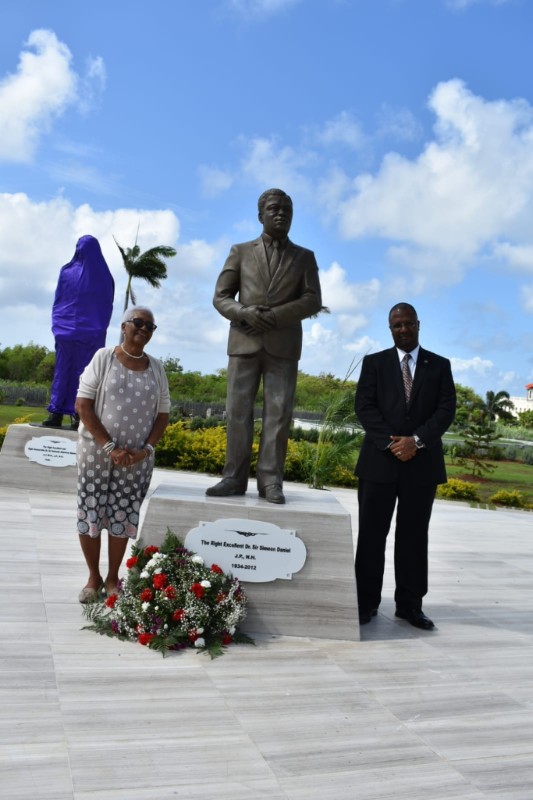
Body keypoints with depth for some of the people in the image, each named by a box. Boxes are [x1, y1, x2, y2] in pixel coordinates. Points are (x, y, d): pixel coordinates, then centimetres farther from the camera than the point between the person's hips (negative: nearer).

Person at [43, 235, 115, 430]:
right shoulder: (104, 276, 2)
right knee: (84, 371, 1)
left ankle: (56, 413, 3)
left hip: (66, 329, 0)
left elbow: (57, 300, 5)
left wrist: (57, 325, 14)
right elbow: (108, 306, 6)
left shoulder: (67, 272, 1)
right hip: (92, 332, 0)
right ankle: (78, 414, -3)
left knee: (62, 370, 5)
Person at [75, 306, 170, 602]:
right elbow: (82, 405, -9)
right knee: (90, 514, 4)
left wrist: (146, 449, -8)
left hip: (136, 459, 2)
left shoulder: (156, 368, 7)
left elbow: (162, 414, 8)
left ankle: (113, 578, 23)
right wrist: (108, 447, -15)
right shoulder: (103, 357, -3)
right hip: (97, 453, -2)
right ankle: (93, 577, 22)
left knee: (123, 518, 7)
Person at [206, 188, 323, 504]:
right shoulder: (241, 252, 14)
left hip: (283, 346, 0)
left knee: (279, 413, -5)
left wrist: (274, 316, -14)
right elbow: (220, 297, 8)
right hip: (245, 342, 1)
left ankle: (271, 481, -1)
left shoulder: (305, 257, 14)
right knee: (238, 411, -3)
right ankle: (234, 478, 2)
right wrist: (245, 313, -14)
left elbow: (313, 301, 1)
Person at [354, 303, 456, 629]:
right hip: (380, 461, 0)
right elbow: (364, 406, -2)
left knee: (414, 536, 7)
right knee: (372, 534, 2)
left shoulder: (440, 366, 11)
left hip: (422, 464, 1)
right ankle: (366, 603, 11)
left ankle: (410, 605, 15)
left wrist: (416, 440, -15)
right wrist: (391, 443, -14)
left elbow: (447, 409, 0)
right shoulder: (374, 363, 9)